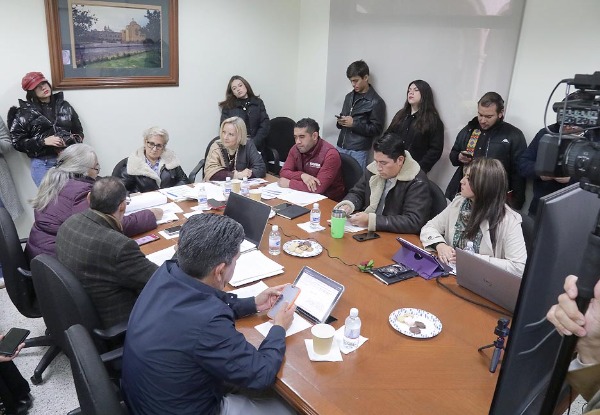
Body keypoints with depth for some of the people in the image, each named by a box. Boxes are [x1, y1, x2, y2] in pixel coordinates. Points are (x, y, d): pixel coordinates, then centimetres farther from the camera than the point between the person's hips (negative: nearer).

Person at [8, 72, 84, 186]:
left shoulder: (64, 106, 10)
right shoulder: (24, 113, 3)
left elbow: (79, 133, 12)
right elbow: (17, 142, 0)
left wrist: (69, 141, -9)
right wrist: (43, 141, -12)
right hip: (43, 164, -2)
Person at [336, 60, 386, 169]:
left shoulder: (376, 102, -6)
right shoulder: (349, 96, 14)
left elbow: (376, 130, -9)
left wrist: (354, 124, -16)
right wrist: (340, 122, 0)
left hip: (358, 152, -6)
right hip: (341, 147, 6)